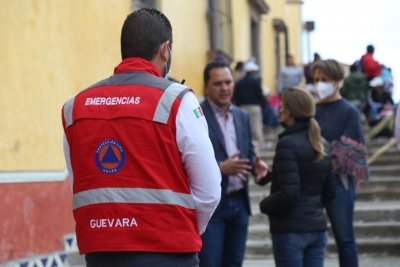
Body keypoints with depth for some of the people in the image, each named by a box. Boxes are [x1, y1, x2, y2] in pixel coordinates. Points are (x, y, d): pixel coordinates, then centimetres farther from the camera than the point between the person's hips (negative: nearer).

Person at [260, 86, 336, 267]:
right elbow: (329, 193, 14)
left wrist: (265, 205, -3)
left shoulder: (288, 144, -14)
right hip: (317, 228, 7)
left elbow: (288, 193, -19)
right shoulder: (322, 144, 10)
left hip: (290, 230, -7)